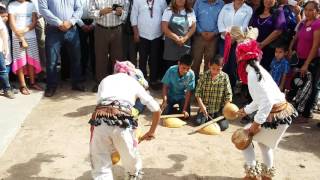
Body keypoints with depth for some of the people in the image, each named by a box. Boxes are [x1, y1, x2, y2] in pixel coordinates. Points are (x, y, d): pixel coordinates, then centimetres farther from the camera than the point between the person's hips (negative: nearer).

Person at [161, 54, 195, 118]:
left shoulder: (191, 74, -23)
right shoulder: (171, 70, -22)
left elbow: (189, 92, -18)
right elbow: (165, 86, -13)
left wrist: (185, 109, -21)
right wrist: (164, 100, -26)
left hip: (183, 96, 0)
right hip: (171, 95, 0)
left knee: (186, 116, -15)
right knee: (165, 114, -13)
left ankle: (181, 110, 17)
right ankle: (171, 108, 18)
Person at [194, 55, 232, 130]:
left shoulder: (225, 77, -5)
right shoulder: (204, 76, -4)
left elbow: (228, 94, -3)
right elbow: (198, 92, -2)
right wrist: (202, 105, -13)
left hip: (219, 109, -1)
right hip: (205, 108, 1)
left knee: (223, 126, -19)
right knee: (198, 122, -18)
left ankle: (216, 118, 14)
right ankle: (208, 117, 14)